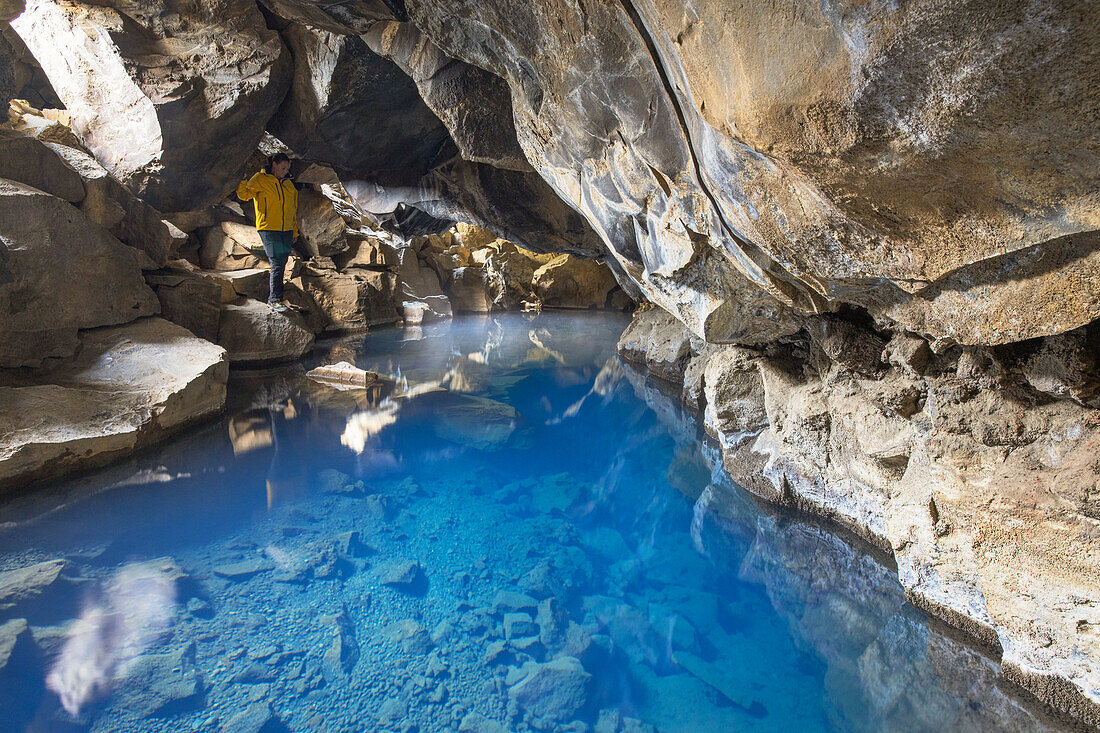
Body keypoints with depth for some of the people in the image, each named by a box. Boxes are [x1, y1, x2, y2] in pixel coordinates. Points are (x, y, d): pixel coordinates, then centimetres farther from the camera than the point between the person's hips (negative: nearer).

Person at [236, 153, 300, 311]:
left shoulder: (289, 184, 16)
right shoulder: (260, 179, 0)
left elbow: (293, 210, 20)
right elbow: (244, 195, -5)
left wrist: (295, 232, 19)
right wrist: (242, 183, -25)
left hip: (286, 231, 6)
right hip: (268, 229, -6)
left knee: (281, 265, 8)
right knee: (277, 264, -14)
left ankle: (272, 296, 20)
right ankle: (275, 299, -11)